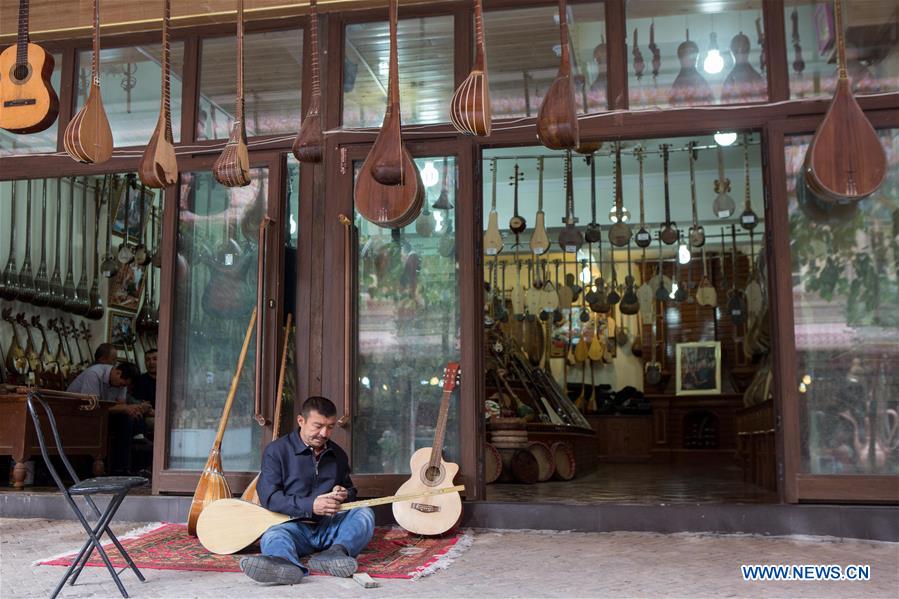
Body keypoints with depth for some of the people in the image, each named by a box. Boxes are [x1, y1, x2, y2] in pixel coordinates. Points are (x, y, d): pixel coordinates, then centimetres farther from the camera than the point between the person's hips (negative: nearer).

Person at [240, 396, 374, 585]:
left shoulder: (338, 454, 18)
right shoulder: (277, 451, 1)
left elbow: (350, 489, 30)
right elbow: (268, 496, -9)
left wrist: (344, 494, 3)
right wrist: (310, 506, -18)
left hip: (330, 527, 4)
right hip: (294, 525, -4)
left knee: (365, 514, -21)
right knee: (273, 536, -36)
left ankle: (339, 551, -48)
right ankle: (286, 565, -70)